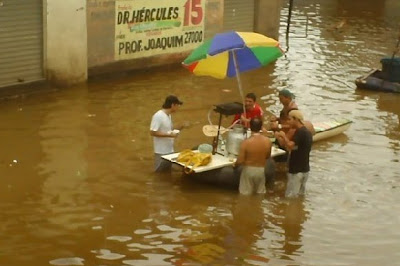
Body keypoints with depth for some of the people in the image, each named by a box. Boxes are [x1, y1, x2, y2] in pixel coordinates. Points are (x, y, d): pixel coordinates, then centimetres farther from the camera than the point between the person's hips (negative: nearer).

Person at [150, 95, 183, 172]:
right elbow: (152, 132, -21)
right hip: (161, 152, -9)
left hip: (169, 150, 9)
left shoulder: (169, 115, 10)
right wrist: (169, 135, -22)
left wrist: (180, 128, 4)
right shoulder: (158, 116, -18)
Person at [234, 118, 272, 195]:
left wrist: (235, 164, 4)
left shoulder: (246, 142, -23)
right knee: (260, 193, 21)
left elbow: (240, 161, -18)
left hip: (248, 170, -3)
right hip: (261, 170, 3)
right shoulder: (267, 141, -13)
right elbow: (268, 156, 5)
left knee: (245, 194, 13)